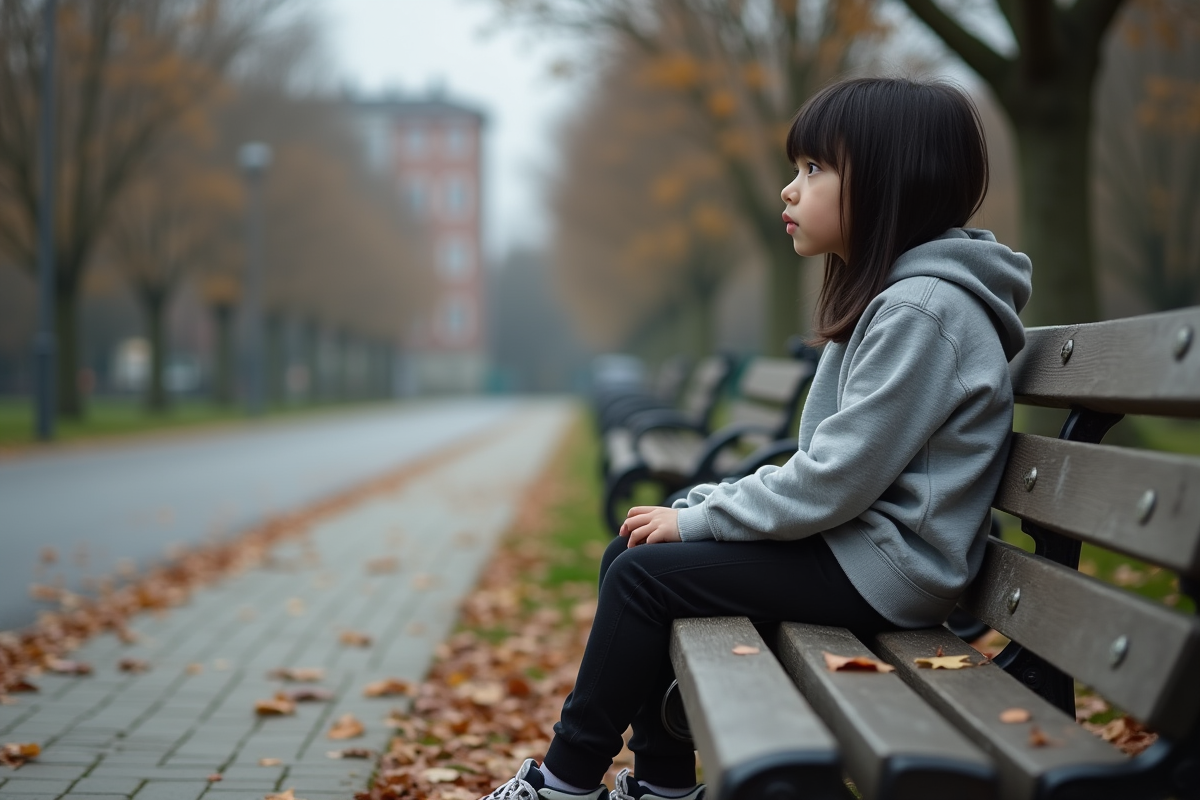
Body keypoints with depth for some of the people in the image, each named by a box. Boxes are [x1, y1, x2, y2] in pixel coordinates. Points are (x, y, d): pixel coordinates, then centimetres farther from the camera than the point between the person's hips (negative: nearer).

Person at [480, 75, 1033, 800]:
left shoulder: (922, 310, -19)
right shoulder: (889, 294, 14)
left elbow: (833, 482, -22)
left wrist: (696, 520, -12)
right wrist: (705, 501, 5)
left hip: (883, 565, -10)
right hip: (848, 537, 10)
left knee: (644, 572, -11)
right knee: (629, 552, 6)